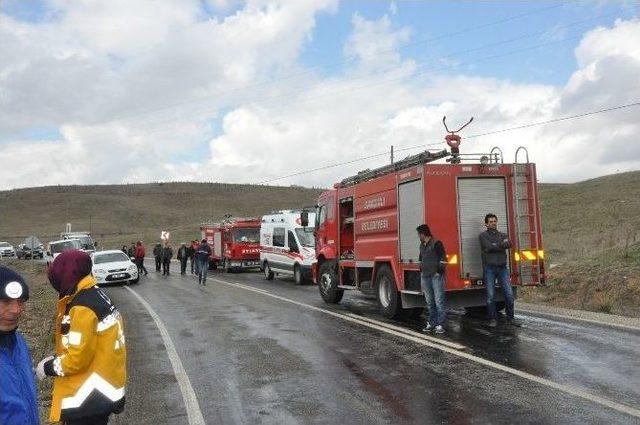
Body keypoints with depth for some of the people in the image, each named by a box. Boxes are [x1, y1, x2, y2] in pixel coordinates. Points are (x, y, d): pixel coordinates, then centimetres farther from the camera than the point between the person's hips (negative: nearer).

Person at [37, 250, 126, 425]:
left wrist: (48, 368, -5)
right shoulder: (97, 296, 7)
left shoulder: (83, 308, -23)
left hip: (88, 398, -9)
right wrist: (56, 358, 9)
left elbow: (78, 359, -21)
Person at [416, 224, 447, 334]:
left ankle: (441, 325, -2)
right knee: (430, 302, 11)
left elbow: (443, 260, -9)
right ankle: (432, 323, 19)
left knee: (439, 302, -6)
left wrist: (439, 272, -11)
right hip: (425, 277, 8)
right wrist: (422, 272, 19)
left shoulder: (436, 244, -8)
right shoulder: (422, 245, 17)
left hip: (436, 276, -8)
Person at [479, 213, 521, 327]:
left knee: (509, 294, 1)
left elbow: (508, 244, -6)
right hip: (489, 268, -3)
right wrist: (501, 245, -4)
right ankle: (493, 319, 8)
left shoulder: (502, 235, 16)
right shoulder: (483, 235, 5)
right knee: (491, 296, -1)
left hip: (503, 268, 3)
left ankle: (510, 318, 13)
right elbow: (488, 247, -13)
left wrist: (495, 245, -15)